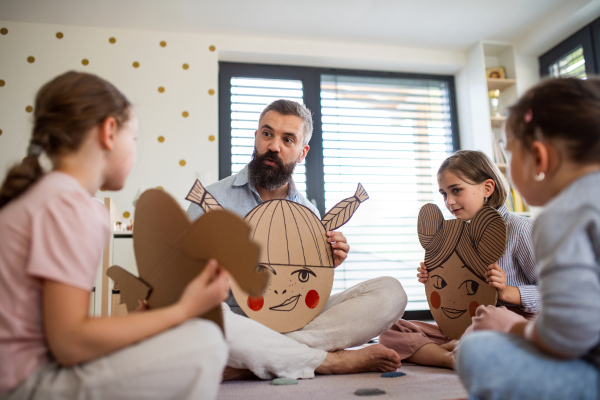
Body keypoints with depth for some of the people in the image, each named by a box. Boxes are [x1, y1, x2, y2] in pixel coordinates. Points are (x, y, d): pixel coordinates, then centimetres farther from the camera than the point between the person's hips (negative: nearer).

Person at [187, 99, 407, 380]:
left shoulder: (308, 213, 11)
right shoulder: (212, 200, -1)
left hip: (296, 322, 4)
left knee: (390, 292, -13)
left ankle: (247, 363, -25)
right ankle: (333, 360, -21)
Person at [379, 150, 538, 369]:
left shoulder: (520, 228, -6)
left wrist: (507, 292, -21)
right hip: (466, 329, 6)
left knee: (489, 317, -44)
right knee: (390, 330, -5)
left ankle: (445, 349, -15)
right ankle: (451, 359, -24)